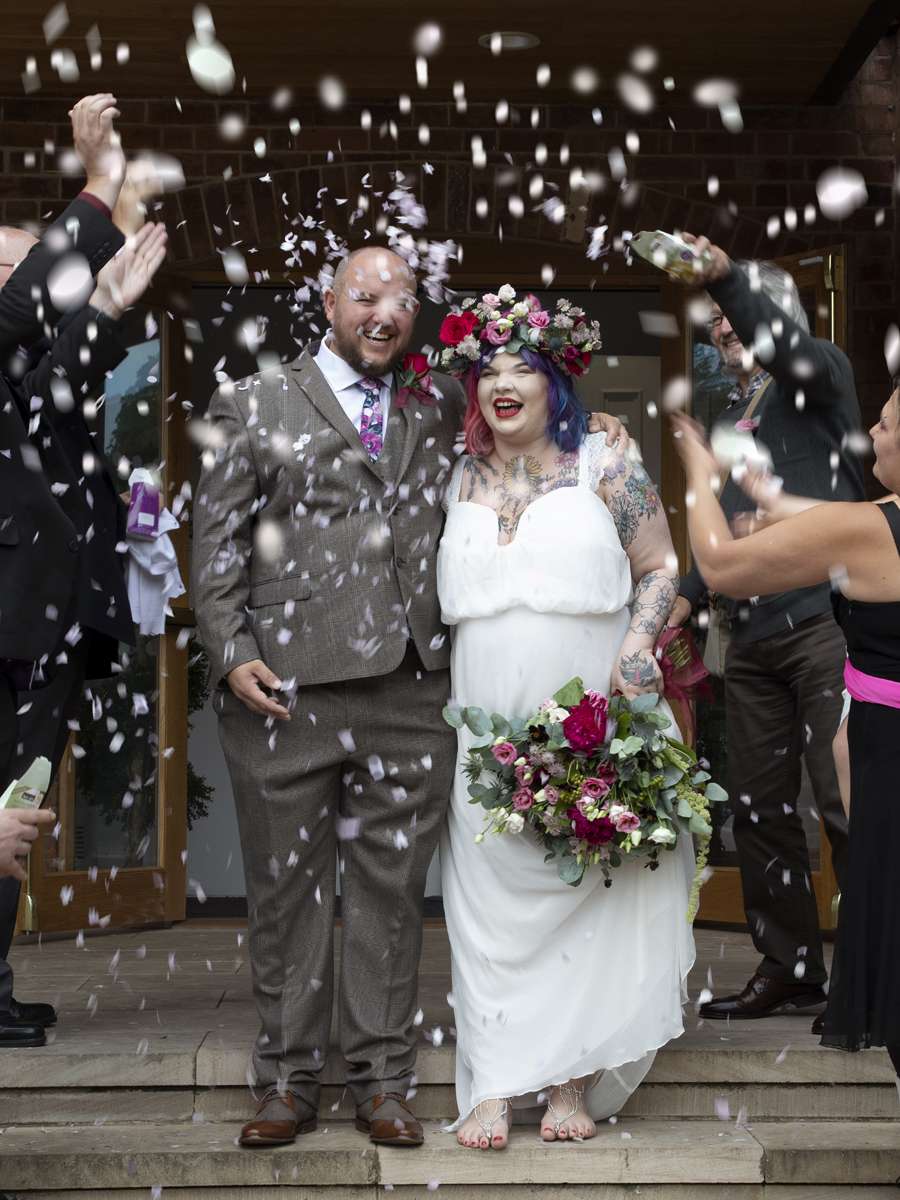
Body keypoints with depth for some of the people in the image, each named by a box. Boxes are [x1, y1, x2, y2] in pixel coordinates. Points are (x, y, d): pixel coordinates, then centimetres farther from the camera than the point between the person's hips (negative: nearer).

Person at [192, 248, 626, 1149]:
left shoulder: (439, 408, 17)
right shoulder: (253, 407, 9)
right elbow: (217, 542, 4)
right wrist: (233, 653, -8)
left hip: (409, 693, 2)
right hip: (286, 686, -2)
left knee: (391, 889, 6)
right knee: (287, 888, 4)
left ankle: (382, 1082, 16)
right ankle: (288, 1082, 15)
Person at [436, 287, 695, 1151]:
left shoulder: (603, 469, 3)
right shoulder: (458, 483, 11)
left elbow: (661, 567, 3)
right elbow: (432, 597, 17)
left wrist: (639, 643, -14)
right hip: (485, 725, 2)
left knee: (586, 893, 0)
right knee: (490, 902, 0)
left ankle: (572, 1079, 10)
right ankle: (495, 1088, 4)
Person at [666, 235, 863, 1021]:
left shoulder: (821, 379, 4)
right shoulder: (728, 423, 24)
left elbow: (790, 350, -20)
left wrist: (725, 277, -30)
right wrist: (690, 596, 16)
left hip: (822, 623, -8)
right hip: (753, 640, 8)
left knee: (846, 804, -9)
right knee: (758, 807, 7)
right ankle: (790, 972, 17)